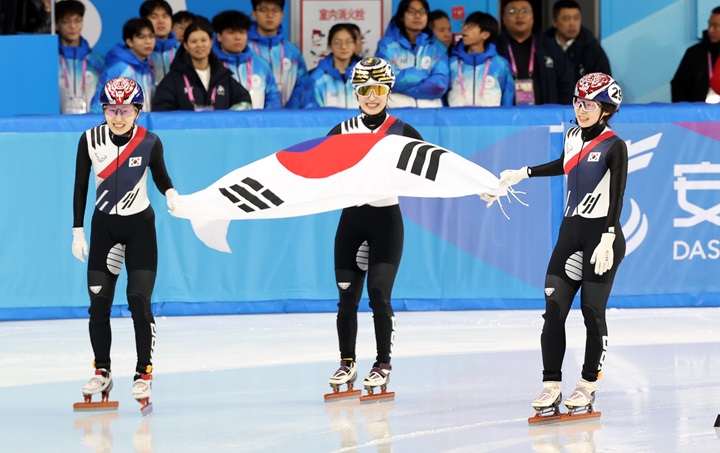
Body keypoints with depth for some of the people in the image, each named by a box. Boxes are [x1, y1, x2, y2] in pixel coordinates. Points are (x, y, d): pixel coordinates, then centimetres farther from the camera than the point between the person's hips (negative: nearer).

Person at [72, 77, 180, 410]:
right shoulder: (90, 140, -8)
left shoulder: (150, 142, -12)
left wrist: (171, 195, -17)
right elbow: (80, 186, 1)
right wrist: (78, 231, 0)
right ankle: (102, 372, 16)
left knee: (139, 301, -10)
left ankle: (143, 374, -3)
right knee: (99, 303, 1)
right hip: (104, 226, 2)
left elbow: (160, 177, 4)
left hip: (140, 226, -2)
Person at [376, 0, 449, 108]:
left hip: (430, 109, 1)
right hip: (397, 109, -1)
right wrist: (422, 75, 1)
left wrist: (403, 74, -5)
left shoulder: (437, 47, 12)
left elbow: (439, 84, -1)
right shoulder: (387, 44, 8)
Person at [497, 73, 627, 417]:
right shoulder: (573, 136, 9)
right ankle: (551, 387, -1)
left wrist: (607, 240, -24)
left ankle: (588, 386, 10)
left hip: (602, 234, -6)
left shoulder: (614, 147, -10)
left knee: (593, 311, -2)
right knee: (554, 309, -3)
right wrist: (523, 174, 34)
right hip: (570, 233, 6)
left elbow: (616, 197, -16)